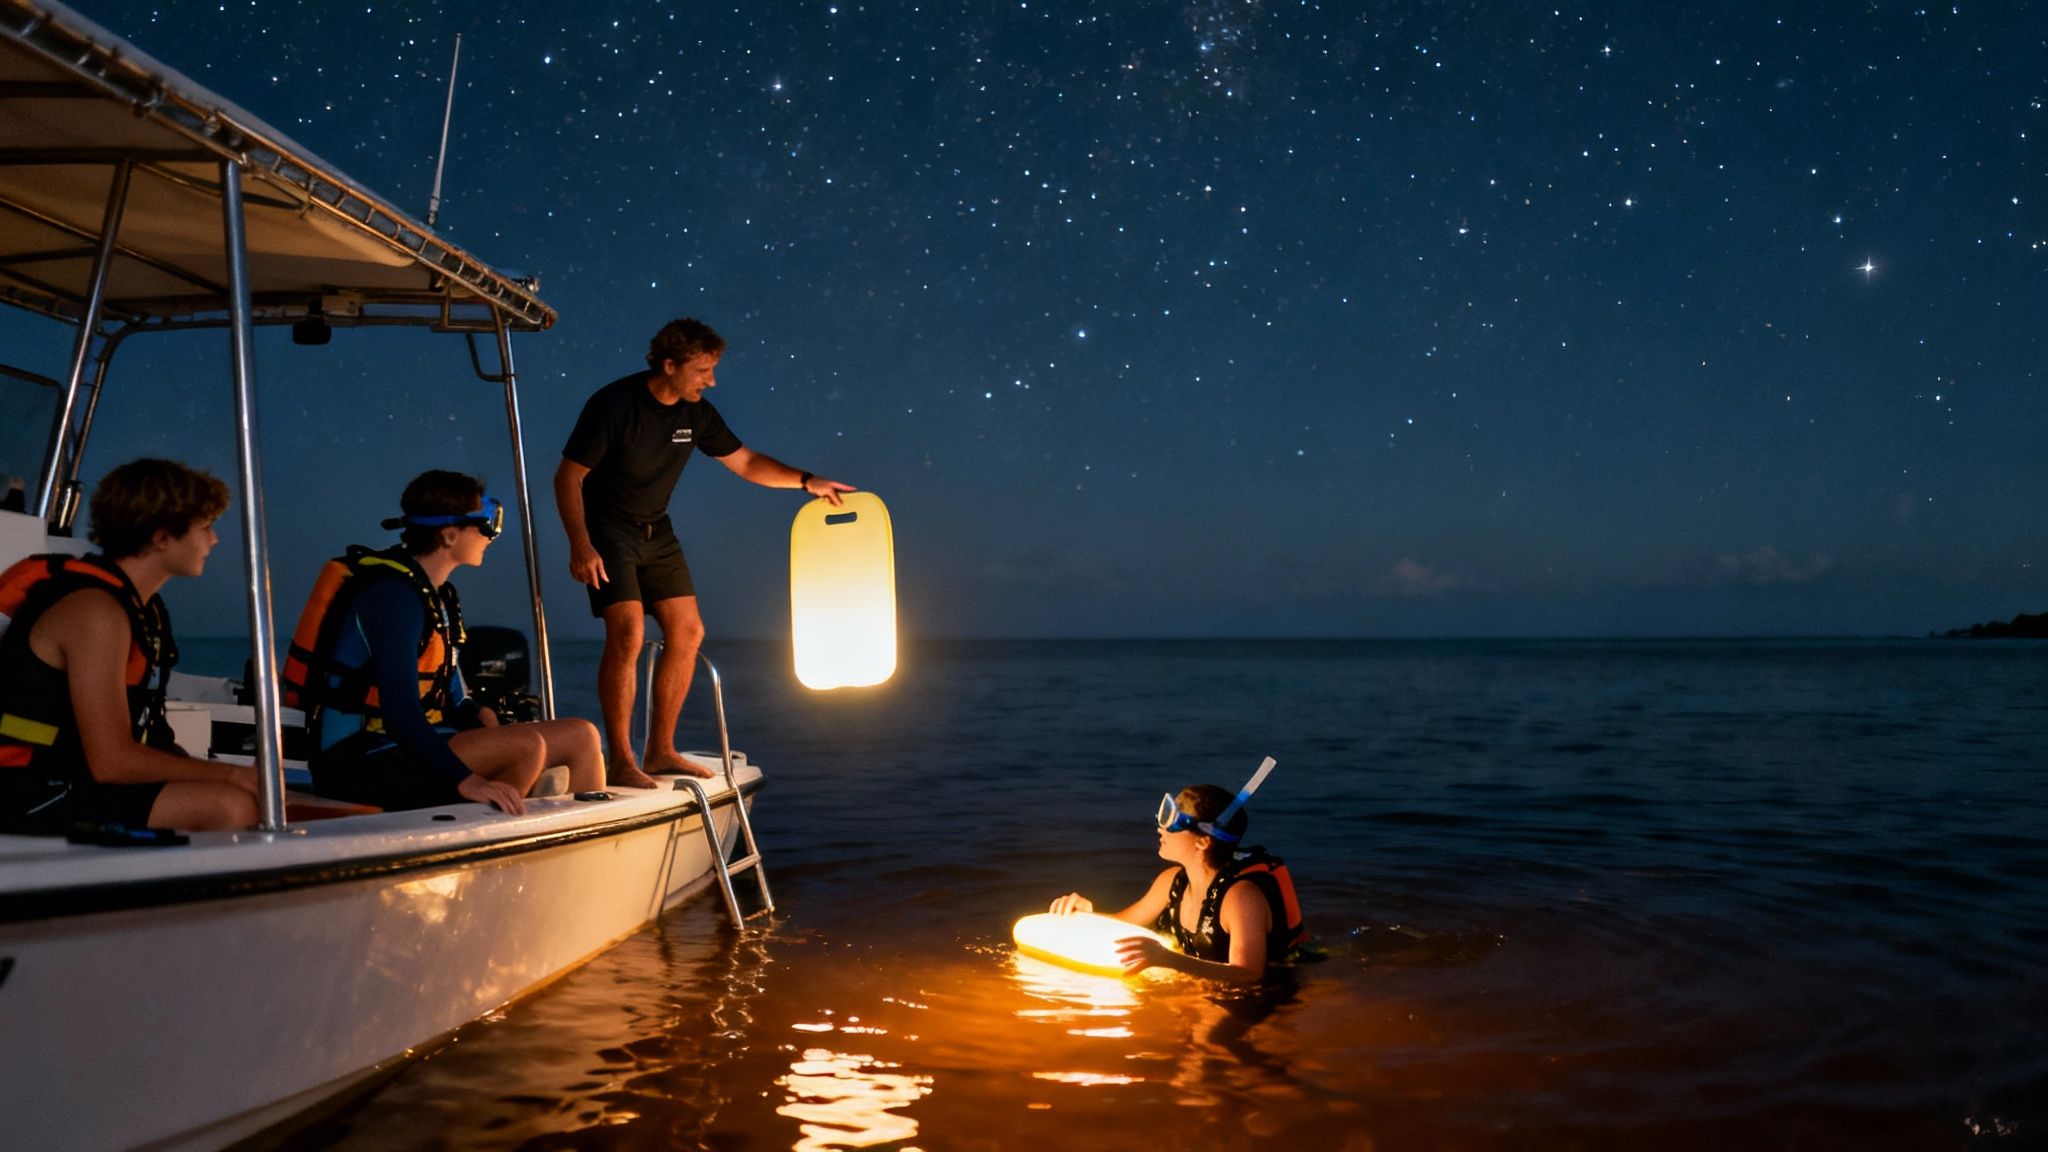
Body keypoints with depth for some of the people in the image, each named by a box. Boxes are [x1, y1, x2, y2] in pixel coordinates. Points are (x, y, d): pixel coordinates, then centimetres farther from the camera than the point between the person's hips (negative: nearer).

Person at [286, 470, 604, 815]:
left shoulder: (440, 596, 14)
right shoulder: (394, 595, -16)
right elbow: (400, 711, -27)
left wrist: (480, 715, -8)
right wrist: (466, 781, -34)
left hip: (407, 748, 10)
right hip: (358, 763, -10)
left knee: (582, 737, -1)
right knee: (525, 745, -30)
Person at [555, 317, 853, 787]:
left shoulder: (696, 414, -1)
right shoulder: (614, 404, -19)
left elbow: (745, 462, 9)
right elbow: (568, 477, -17)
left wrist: (807, 481, -3)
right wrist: (580, 544, -28)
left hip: (656, 532, 7)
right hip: (606, 529, -7)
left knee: (687, 632, 2)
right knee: (628, 633, -19)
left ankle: (660, 751, 12)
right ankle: (620, 762, -13)